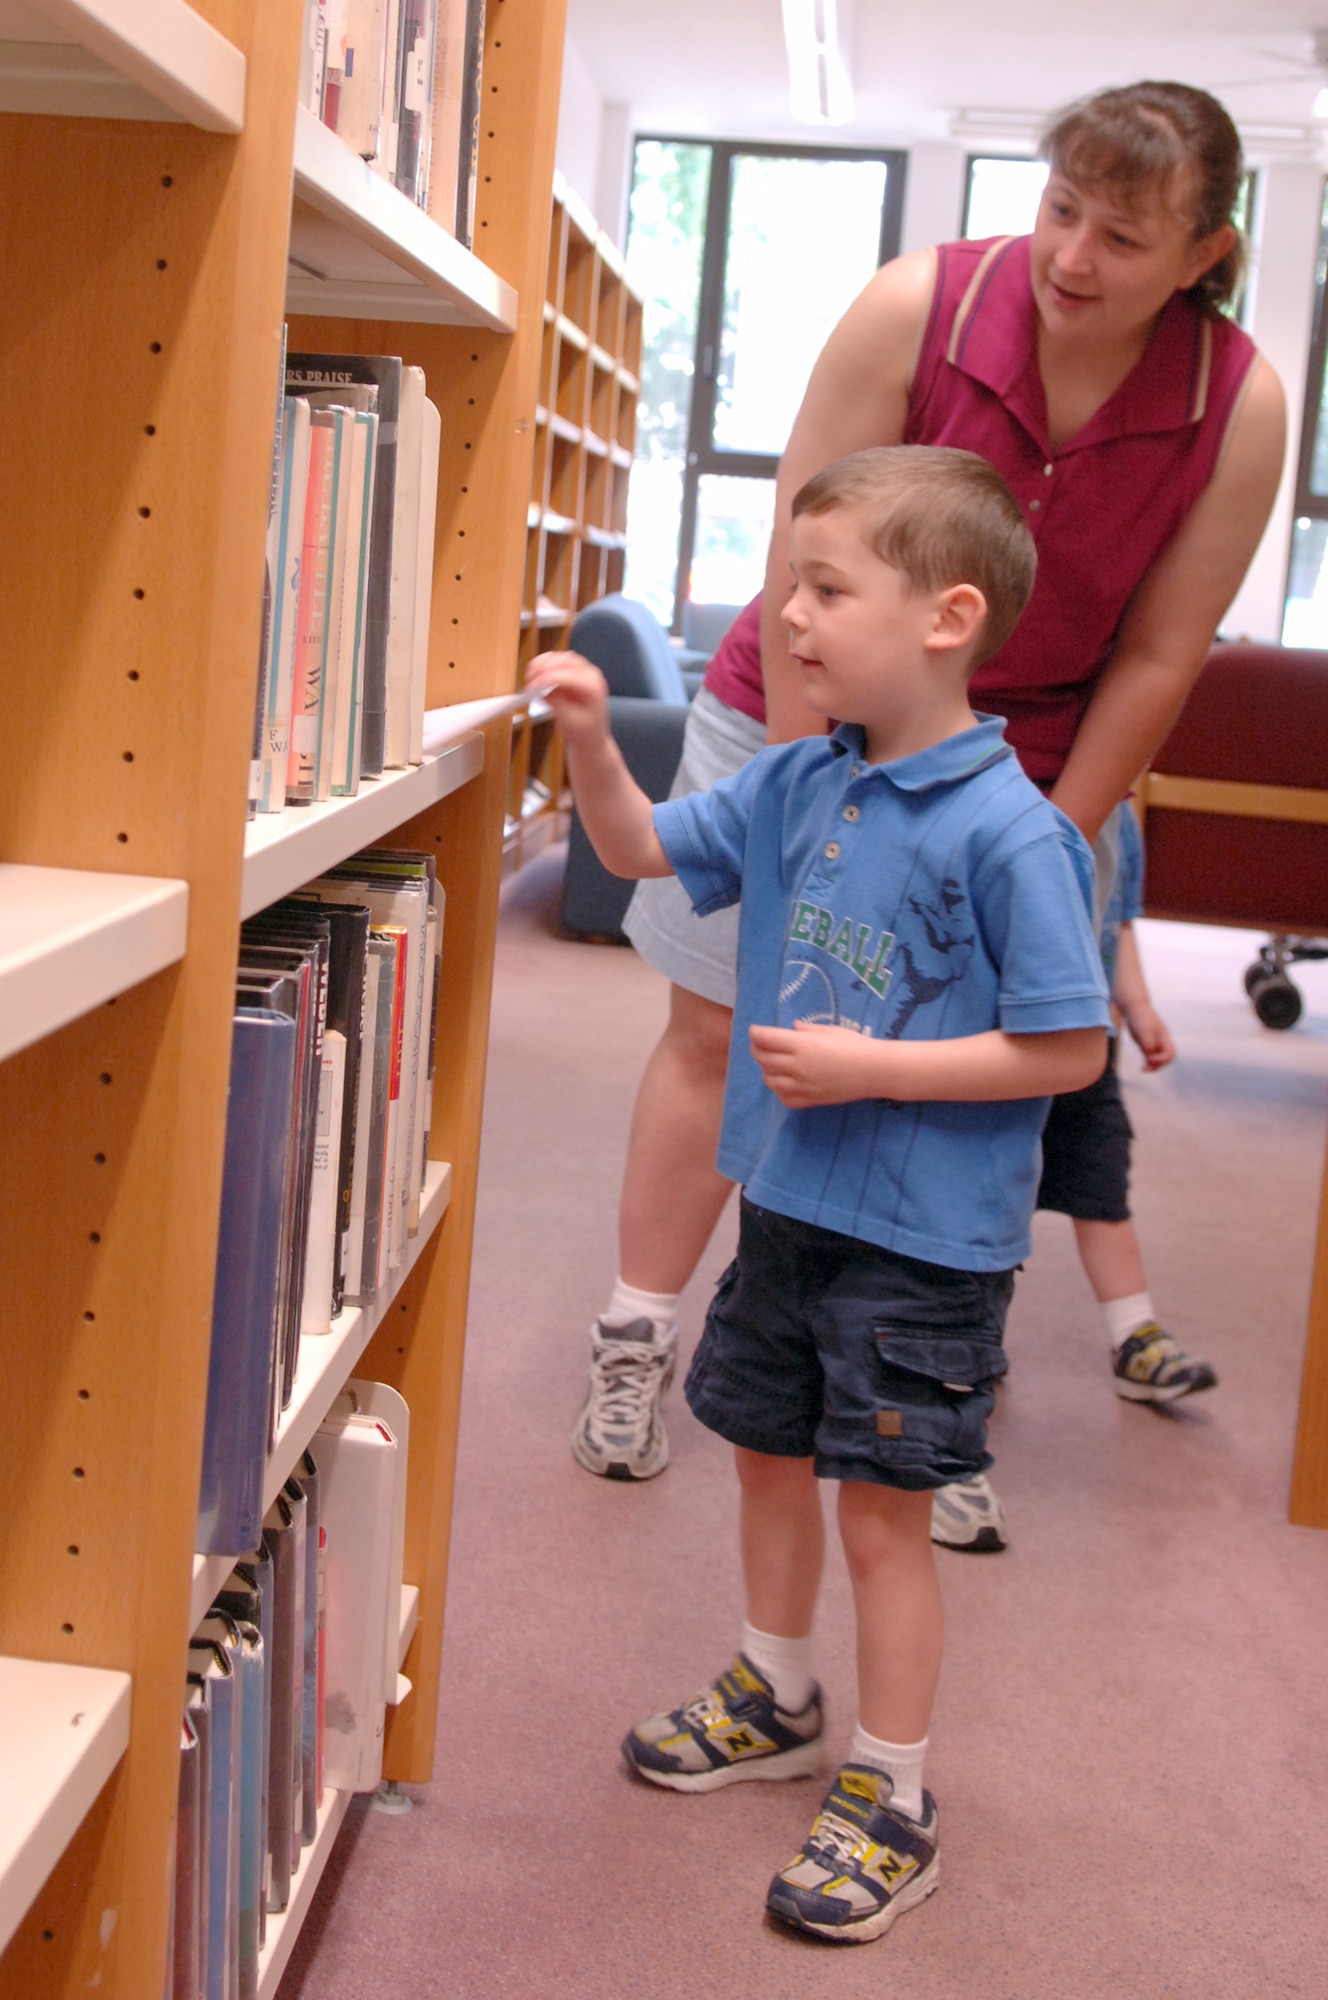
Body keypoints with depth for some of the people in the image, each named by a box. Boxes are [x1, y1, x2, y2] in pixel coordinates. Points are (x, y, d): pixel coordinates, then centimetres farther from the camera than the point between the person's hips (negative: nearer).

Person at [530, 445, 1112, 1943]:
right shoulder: (798, 783, 0)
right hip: (787, 1201, 7)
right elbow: (640, 849, 12)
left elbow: (1069, 1049, -18)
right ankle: (776, 1700, 45)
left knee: (882, 1508, 4)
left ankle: (888, 1798, 23)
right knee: (767, 1452, 22)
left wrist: (871, 1067, -22)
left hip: (924, 1241, -7)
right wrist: (591, 739, -6)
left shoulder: (1008, 832, -21)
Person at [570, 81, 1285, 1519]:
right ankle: (635, 1345, 20)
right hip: (807, 720, 0)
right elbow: (805, 569, -15)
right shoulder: (917, 309, -19)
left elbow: (1157, 658, -7)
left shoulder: (1239, 407, -14)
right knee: (715, 1029, 4)